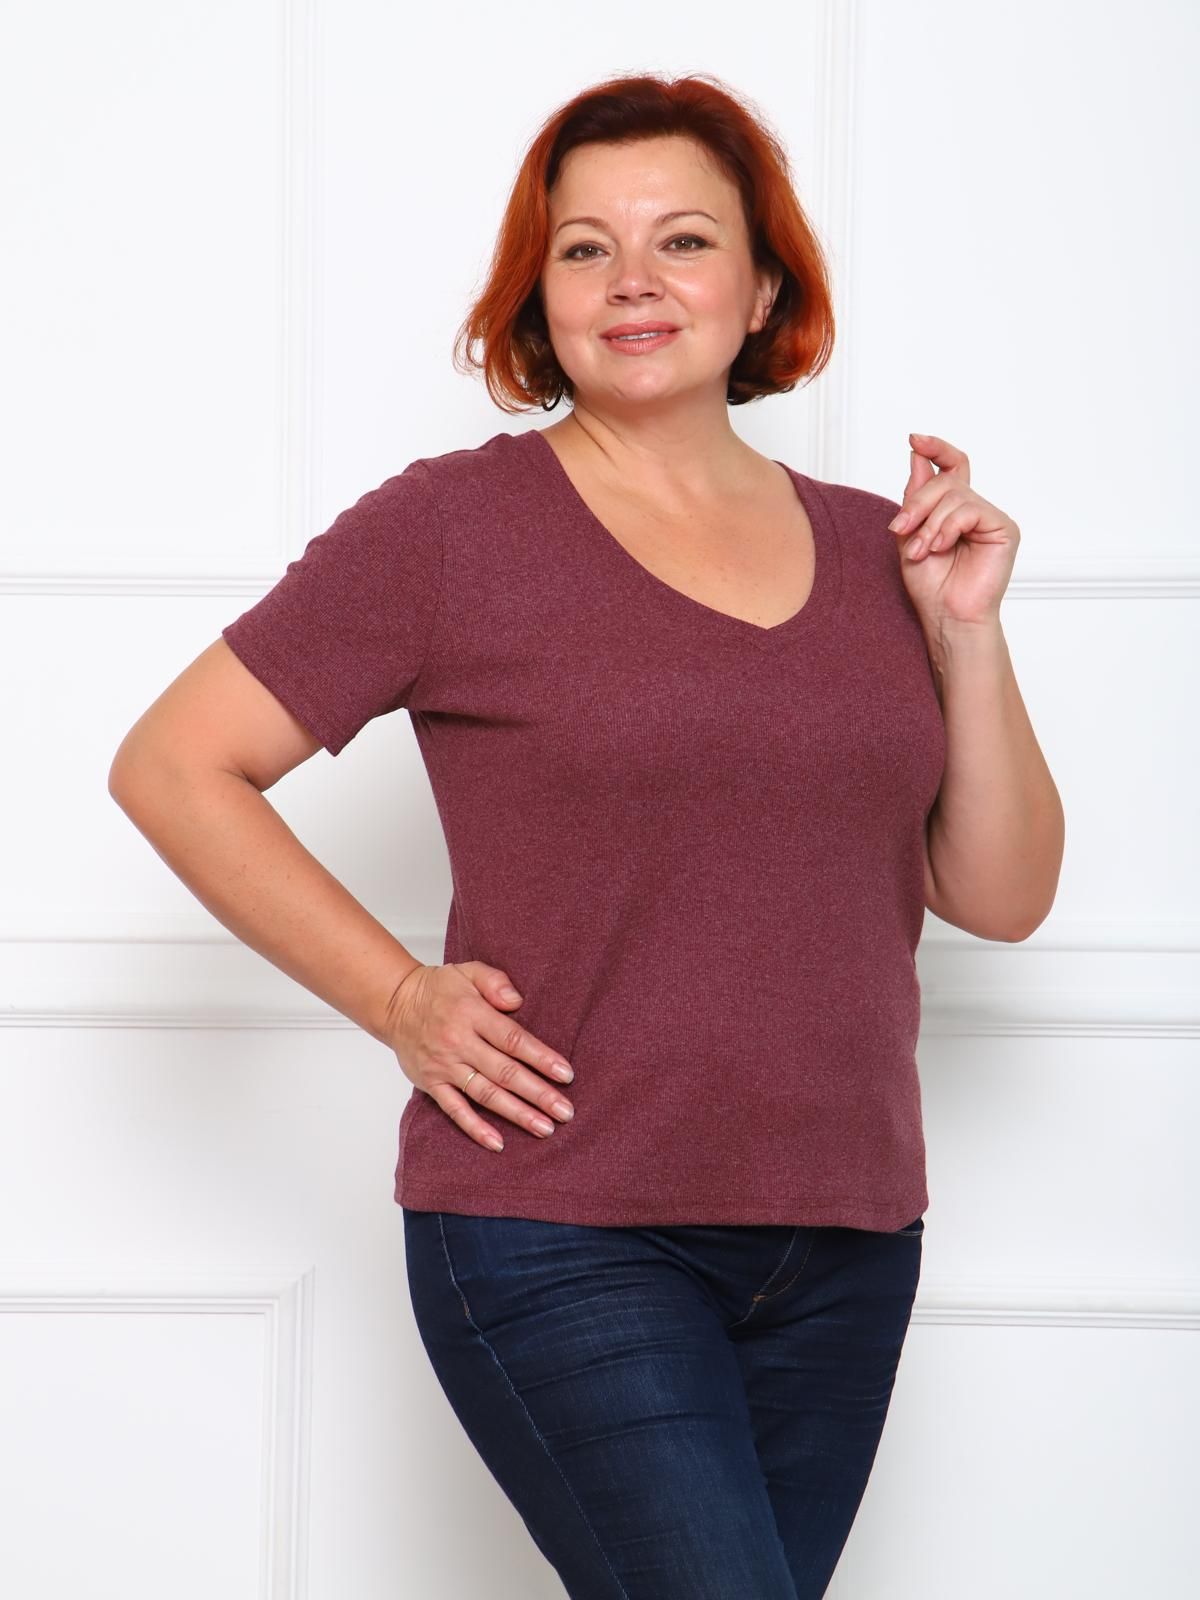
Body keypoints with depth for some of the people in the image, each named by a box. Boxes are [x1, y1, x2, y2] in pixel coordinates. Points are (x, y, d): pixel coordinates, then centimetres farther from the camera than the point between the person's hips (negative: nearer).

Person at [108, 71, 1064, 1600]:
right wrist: (401, 998, -7)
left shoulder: (867, 547, 10)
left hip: (843, 1246, 5)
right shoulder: (454, 526, -3)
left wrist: (966, 629, -2)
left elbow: (1001, 896, 10)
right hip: (562, 1241, -5)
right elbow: (171, 767, -2)